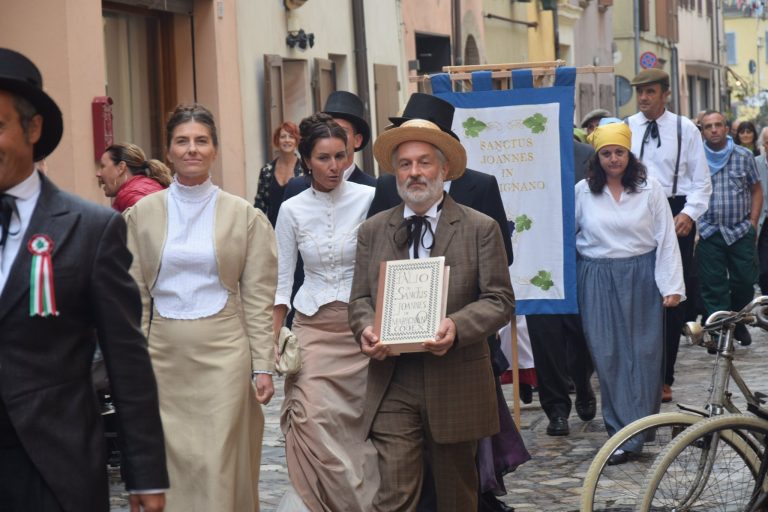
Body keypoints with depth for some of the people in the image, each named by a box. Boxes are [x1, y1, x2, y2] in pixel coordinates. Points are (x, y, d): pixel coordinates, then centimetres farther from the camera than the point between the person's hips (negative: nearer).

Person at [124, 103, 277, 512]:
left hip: (223, 352, -1)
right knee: (170, 466, 3)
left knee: (220, 466, -3)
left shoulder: (245, 216, 3)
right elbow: (134, 297, 7)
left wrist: (263, 367, -2)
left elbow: (258, 299, 3)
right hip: (164, 352, 1)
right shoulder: (142, 214, 6)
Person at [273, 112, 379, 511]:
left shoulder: (369, 199, -3)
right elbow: (280, 280, 6)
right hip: (313, 328, 1)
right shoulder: (292, 210, 2)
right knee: (312, 419, -12)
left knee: (360, 422, 3)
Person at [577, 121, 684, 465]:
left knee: (644, 355, -2)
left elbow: (666, 239, 0)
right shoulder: (583, 192, 3)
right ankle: (623, 431, 3)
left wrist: (672, 286, -5)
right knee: (607, 356, -2)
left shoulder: (649, 189, 1)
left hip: (641, 278, 0)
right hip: (598, 281, 1)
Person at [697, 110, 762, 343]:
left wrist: (753, 223, 1)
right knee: (713, 287, 0)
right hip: (708, 234, -1)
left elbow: (756, 190, 10)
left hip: (741, 231, 1)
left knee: (745, 281, 3)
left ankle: (738, 322, 27)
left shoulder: (744, 156, 5)